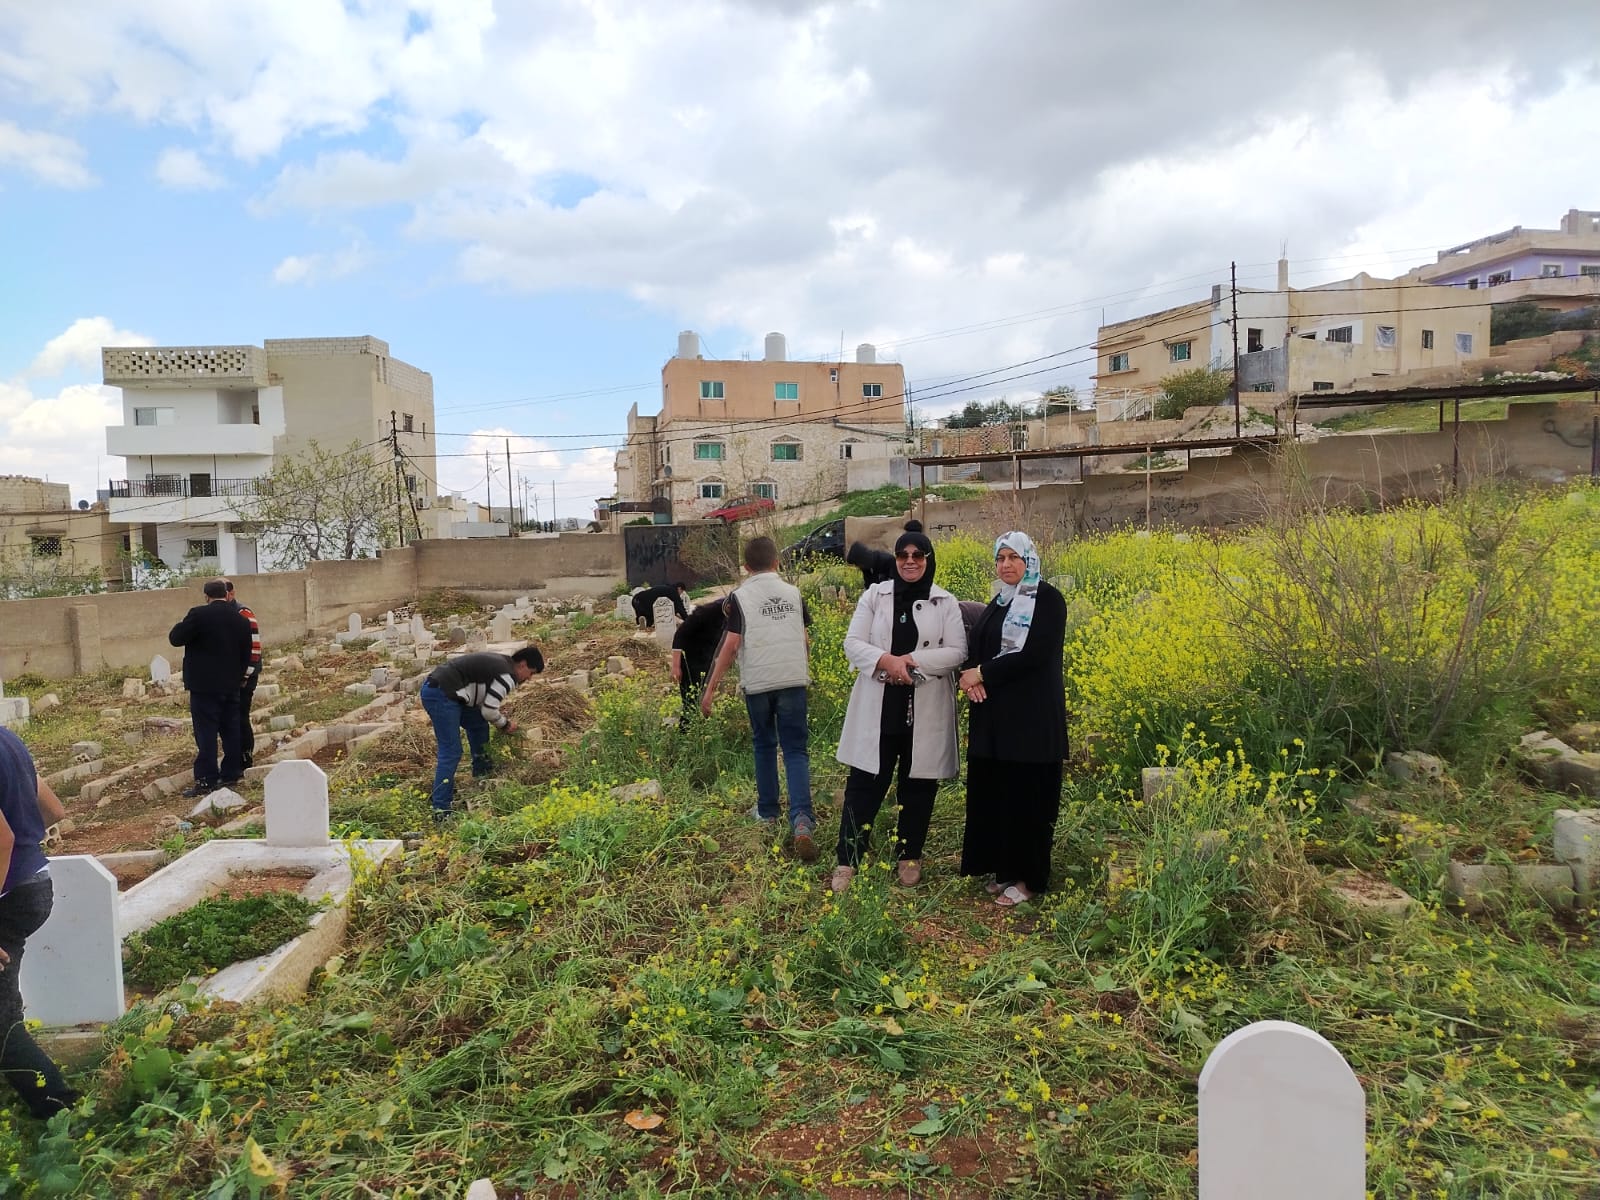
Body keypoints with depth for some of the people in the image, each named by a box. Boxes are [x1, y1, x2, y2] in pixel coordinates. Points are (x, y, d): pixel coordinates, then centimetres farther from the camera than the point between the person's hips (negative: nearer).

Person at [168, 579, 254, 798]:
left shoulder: (199, 614, -13)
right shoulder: (241, 619, 5)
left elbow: (175, 638, -10)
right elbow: (246, 653, 12)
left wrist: (183, 623, 9)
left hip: (204, 684, -6)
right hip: (231, 684, 6)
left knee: (206, 732, -4)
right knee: (231, 729, 13)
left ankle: (206, 780, -4)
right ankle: (232, 772, 19)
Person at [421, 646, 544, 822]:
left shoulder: (499, 662, 19)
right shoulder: (507, 676, -9)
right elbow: (489, 711, -8)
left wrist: (501, 718, 19)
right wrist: (505, 725, 10)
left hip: (436, 687, 10)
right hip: (440, 695, -10)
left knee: (478, 724, 23)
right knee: (451, 752, -9)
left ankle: (482, 773, 34)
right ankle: (441, 811, -8)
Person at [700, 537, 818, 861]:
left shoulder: (740, 596, -4)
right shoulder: (793, 593, 6)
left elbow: (731, 644, -8)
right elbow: (804, 639, 13)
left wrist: (710, 689, -4)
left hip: (758, 681, -1)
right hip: (793, 679, 1)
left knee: (765, 745, 18)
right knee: (796, 750, 1)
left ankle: (767, 811, 29)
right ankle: (802, 819, -17)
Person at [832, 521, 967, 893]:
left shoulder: (946, 603, 2)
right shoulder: (874, 596, 3)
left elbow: (958, 652, -6)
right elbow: (853, 643, -3)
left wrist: (915, 661, -19)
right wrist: (886, 660, -21)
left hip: (926, 712, 0)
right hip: (877, 709, 0)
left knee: (918, 785, 11)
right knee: (864, 785, 2)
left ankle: (910, 856, 28)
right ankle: (847, 861, 11)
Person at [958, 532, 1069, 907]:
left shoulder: (1047, 600, -8)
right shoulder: (998, 603, 15)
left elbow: (1034, 655, -19)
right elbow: (976, 648, 13)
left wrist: (982, 674, -13)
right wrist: (971, 675, -10)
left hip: (1031, 715, -7)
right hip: (994, 715, 8)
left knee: (1026, 795, -1)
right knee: (993, 793, 10)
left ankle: (1028, 878, 11)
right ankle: (1003, 868, 23)